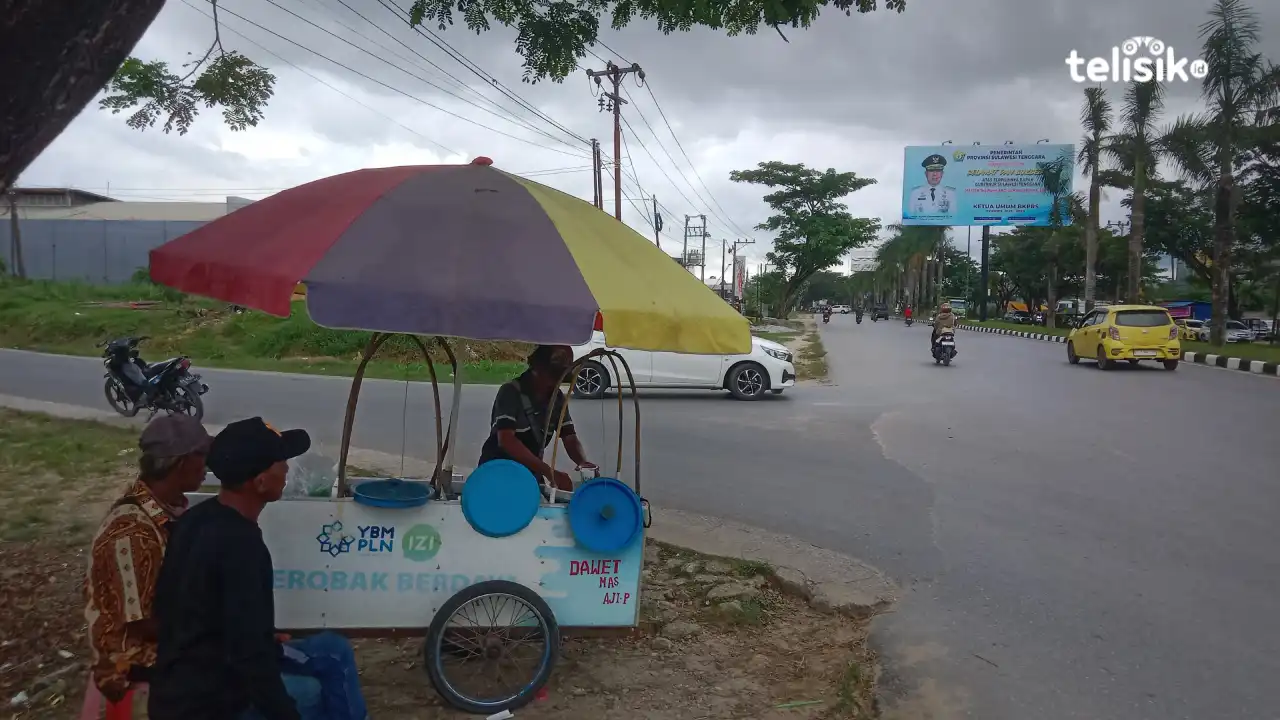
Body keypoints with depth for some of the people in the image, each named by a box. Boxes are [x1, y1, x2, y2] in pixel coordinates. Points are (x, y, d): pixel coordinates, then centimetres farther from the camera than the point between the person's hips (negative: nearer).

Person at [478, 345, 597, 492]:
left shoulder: (557, 398, 1)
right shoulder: (511, 392, -16)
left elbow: (570, 438, 0)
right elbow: (506, 440, -27)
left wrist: (583, 462, -23)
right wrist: (549, 471, -34)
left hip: (531, 476, 6)